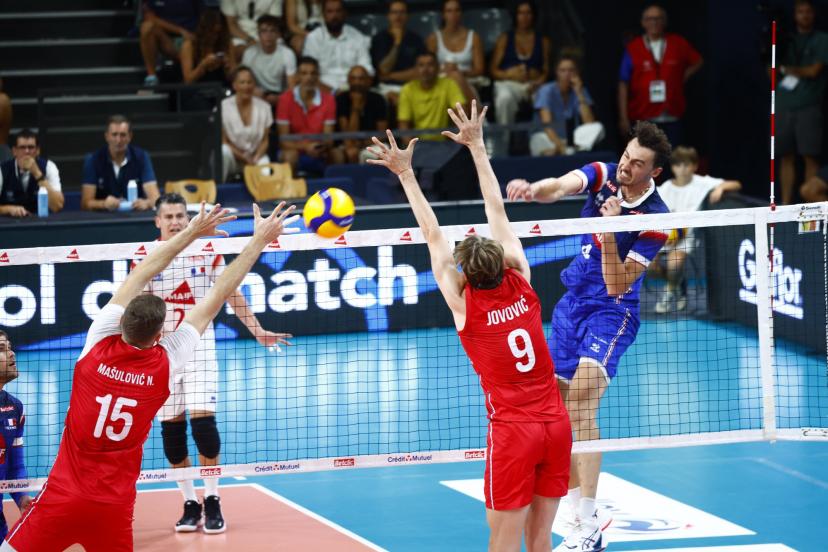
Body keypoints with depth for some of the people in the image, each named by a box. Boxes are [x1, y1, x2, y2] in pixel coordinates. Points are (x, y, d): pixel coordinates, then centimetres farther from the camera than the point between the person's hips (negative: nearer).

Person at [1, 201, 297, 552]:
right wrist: (259, 241, 8)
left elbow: (138, 278, 3)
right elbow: (218, 297, 1)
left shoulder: (97, 345, -9)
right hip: (114, 507, 2)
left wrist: (191, 232, 9)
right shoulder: (166, 364, -7)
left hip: (62, 496, -2)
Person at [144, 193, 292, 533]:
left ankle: (212, 500, -2)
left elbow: (232, 294, 8)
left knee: (203, 419, -12)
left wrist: (257, 331, 5)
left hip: (199, 347, -1)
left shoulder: (207, 252, 1)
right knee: (171, 427, 1)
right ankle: (189, 503, 11)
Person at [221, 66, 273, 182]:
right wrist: (244, 158, -13)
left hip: (256, 156, 1)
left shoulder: (264, 107, 2)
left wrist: (255, 159, -14)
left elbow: (265, 140, 4)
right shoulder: (223, 107, -7)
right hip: (233, 157, -1)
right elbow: (223, 141, -6)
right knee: (224, 151, -36)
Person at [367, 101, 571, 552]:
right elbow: (497, 212, 10)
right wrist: (477, 147, 16)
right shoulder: (521, 285, 4)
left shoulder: (465, 305, -6)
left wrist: (406, 175, 5)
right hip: (556, 424, 5)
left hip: (513, 431, -5)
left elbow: (433, 236, -1)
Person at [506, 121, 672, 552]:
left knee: (581, 404, -23)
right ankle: (580, 516, 19)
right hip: (571, 303, 6)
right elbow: (559, 187, -24)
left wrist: (608, 230, -32)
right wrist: (532, 190, -46)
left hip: (611, 312, -6)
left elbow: (616, 285, -20)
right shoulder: (603, 175, -4)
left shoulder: (654, 219, -17)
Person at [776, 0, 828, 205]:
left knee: (810, 156, -6)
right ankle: (785, 203, 9)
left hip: (809, 106, -4)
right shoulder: (787, 40, 14)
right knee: (786, 156, 5)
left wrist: (787, 69, 2)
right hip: (784, 104, 4)